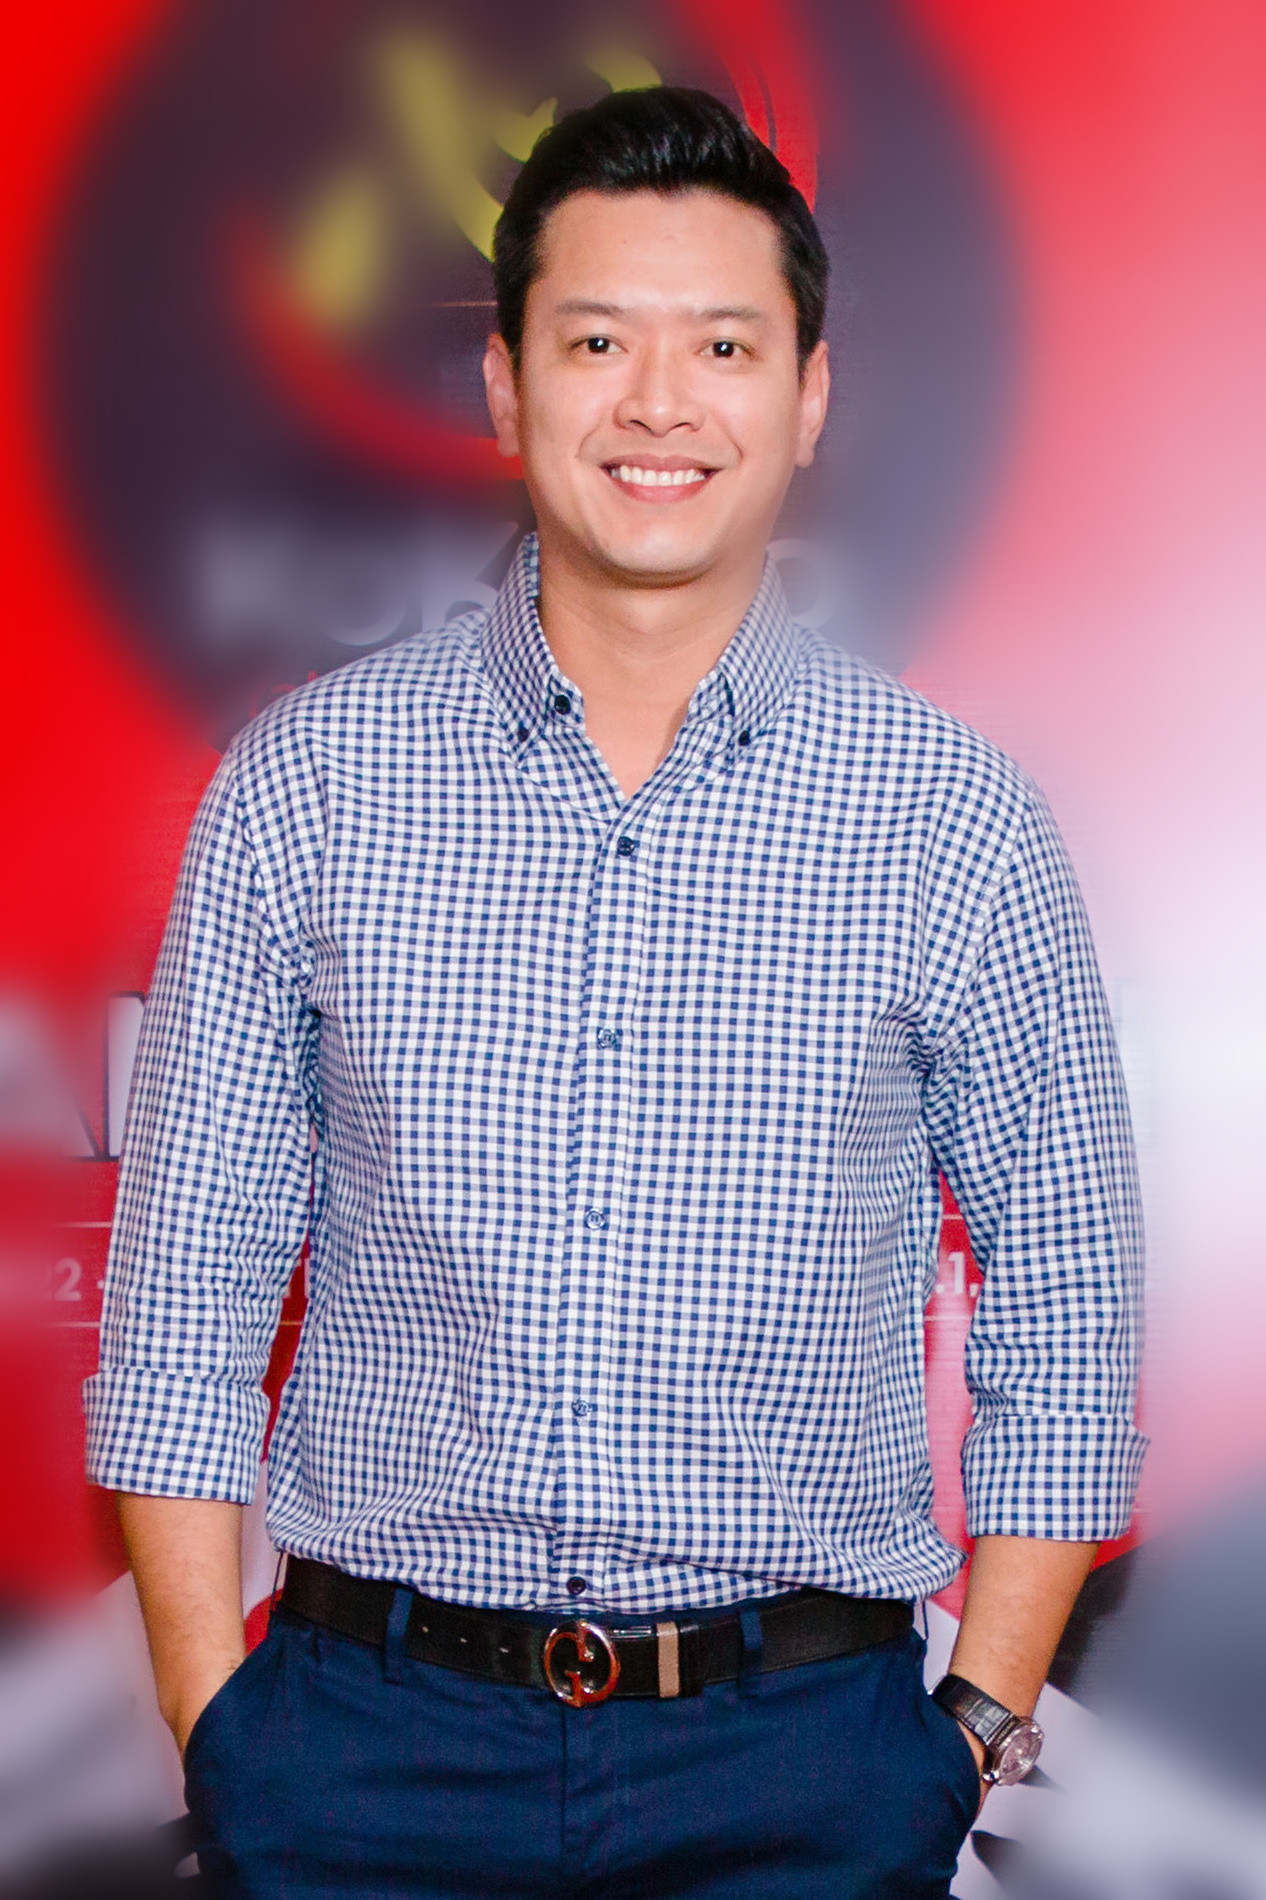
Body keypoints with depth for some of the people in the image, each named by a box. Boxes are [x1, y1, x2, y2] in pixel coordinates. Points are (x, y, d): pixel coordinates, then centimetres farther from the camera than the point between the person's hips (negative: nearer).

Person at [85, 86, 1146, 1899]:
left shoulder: (956, 818, -2)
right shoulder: (308, 779, -1)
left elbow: (1064, 1310, 4)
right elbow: (187, 1284, 2)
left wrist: (978, 1723, -1)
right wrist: (212, 1718, -2)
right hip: (369, 1740, 1)